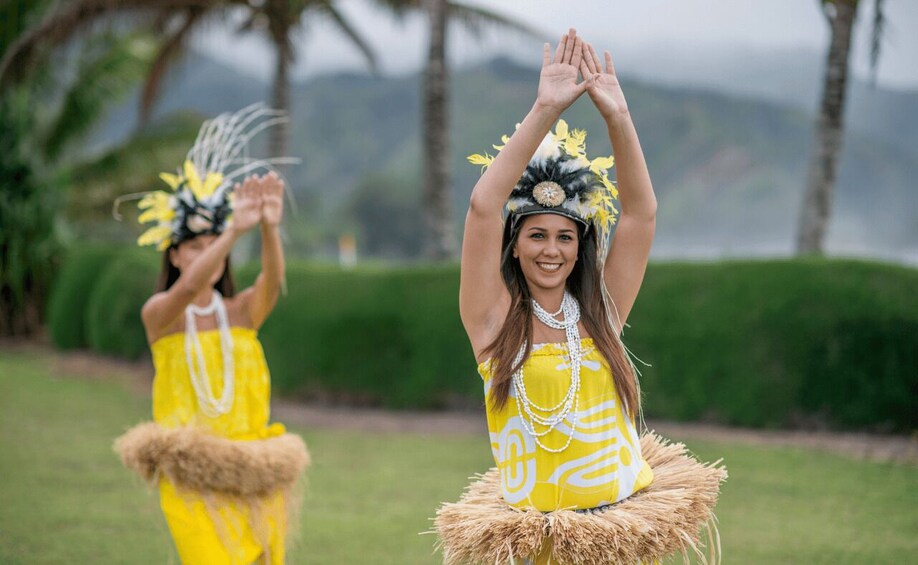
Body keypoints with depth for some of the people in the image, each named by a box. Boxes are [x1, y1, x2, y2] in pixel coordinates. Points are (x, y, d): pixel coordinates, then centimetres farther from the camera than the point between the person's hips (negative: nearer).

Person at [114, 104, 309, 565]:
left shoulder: (243, 311, 5)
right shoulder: (158, 313, -2)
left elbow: (272, 279, -16)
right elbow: (187, 289, -23)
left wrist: (270, 228, -37)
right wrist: (235, 230, -37)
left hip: (250, 469, 3)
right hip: (191, 473, -3)